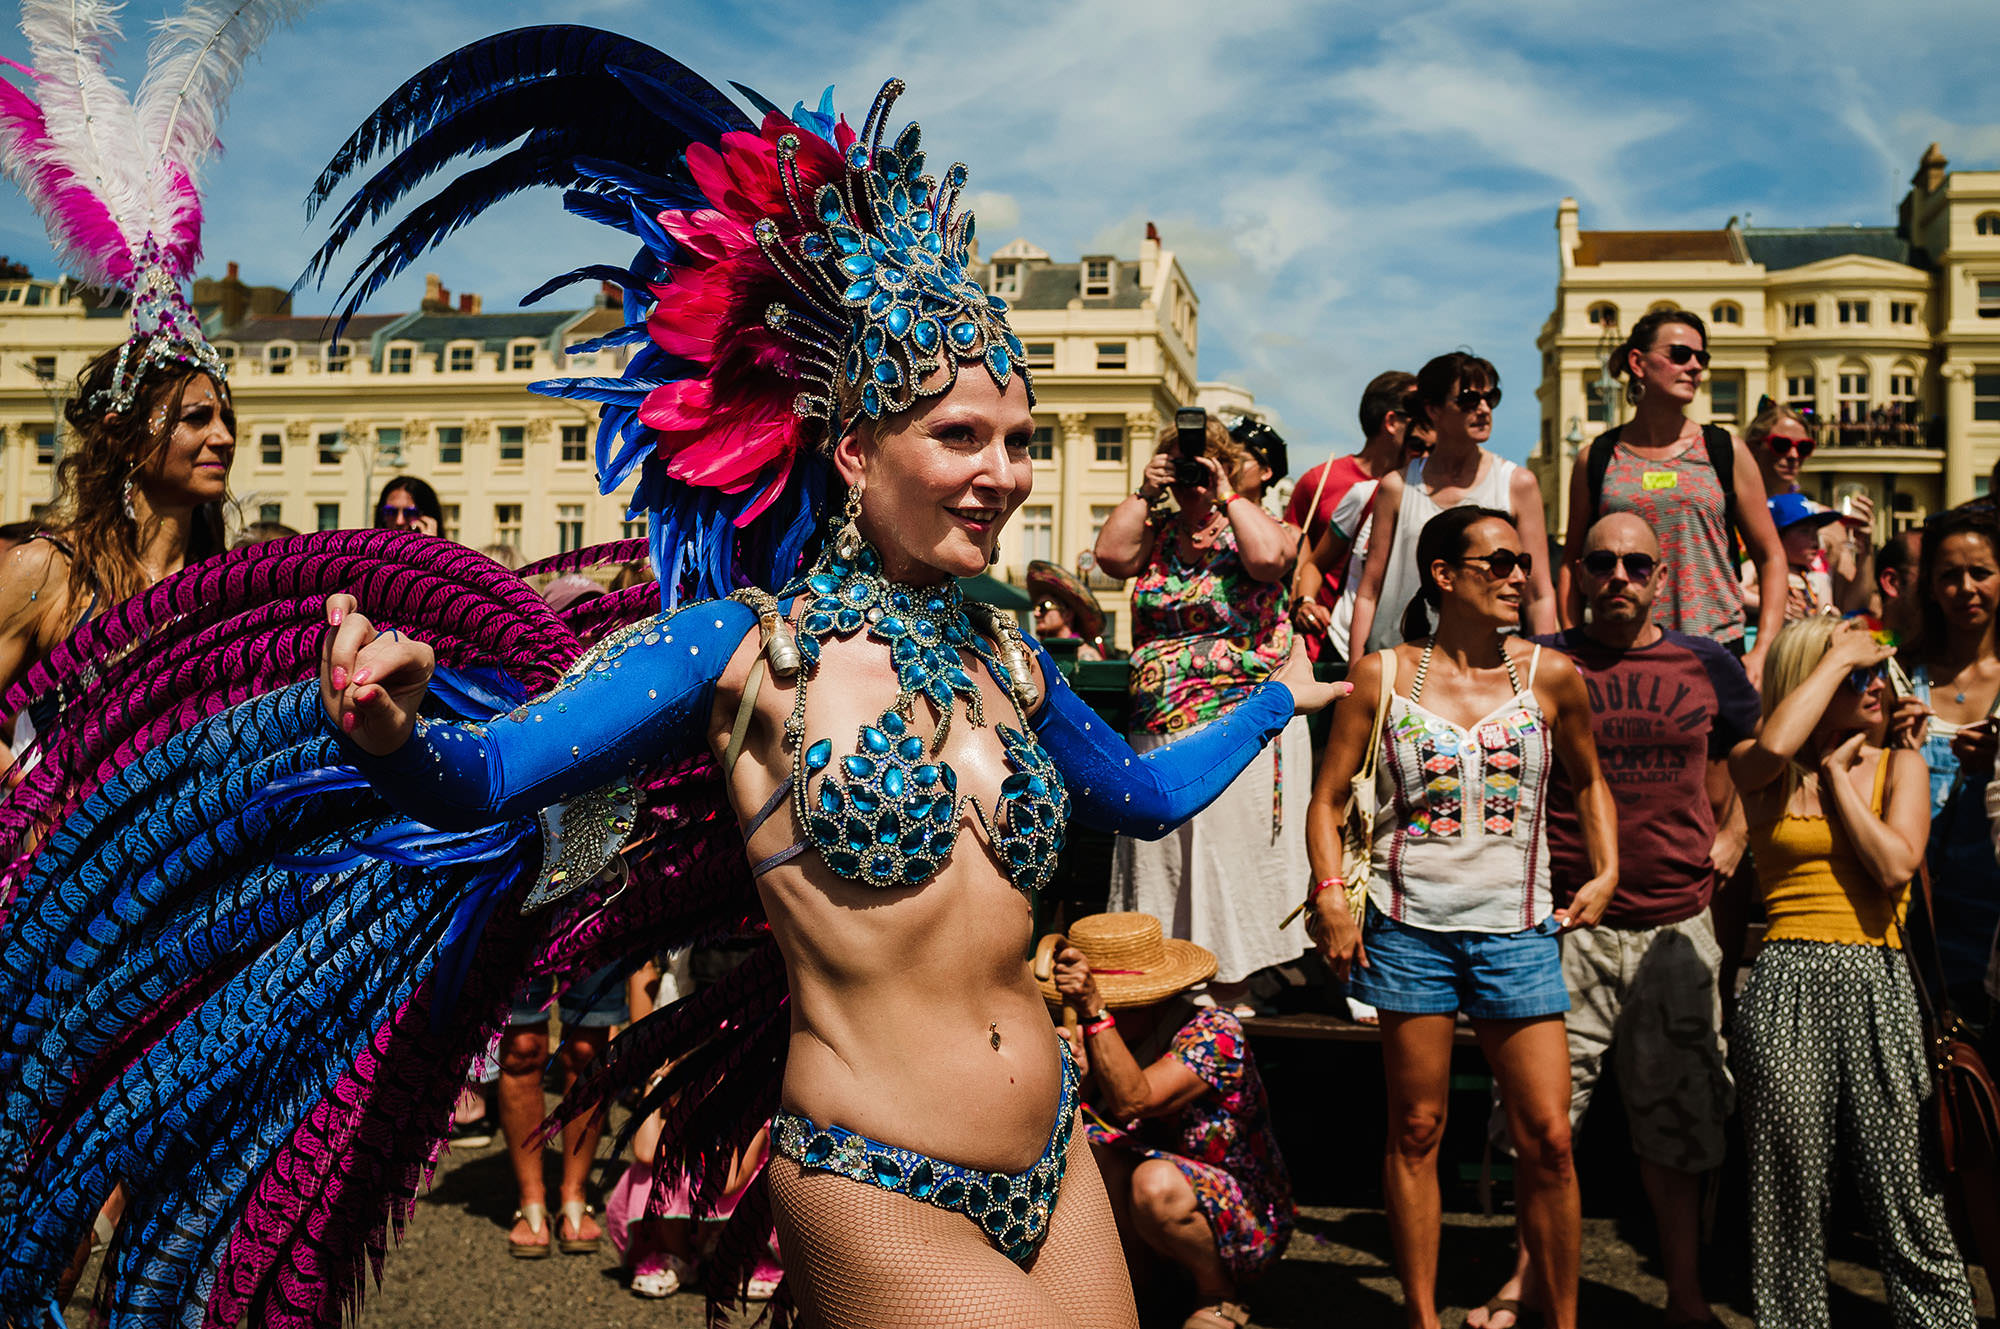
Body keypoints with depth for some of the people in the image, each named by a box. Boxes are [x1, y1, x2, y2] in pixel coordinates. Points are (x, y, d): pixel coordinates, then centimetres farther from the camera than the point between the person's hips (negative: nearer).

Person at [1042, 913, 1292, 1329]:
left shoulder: (1213, 1033, -22)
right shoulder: (1108, 1034, -4)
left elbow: (1132, 1102, -38)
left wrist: (1094, 1012, -45)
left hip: (1249, 1228, -5)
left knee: (1156, 1183, -34)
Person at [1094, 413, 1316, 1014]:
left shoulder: (1259, 527, 0)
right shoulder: (1161, 535, 13)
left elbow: (1268, 557, -22)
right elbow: (1111, 553, -3)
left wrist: (1229, 494, -12)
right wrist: (1144, 491, 0)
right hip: (1156, 734, 5)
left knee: (1228, 860, -1)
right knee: (1159, 859, 10)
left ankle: (1231, 998, 10)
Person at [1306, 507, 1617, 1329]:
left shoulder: (1550, 675, 3)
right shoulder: (1383, 676, 0)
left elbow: (1588, 780, 20)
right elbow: (1328, 798, 4)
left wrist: (1605, 872, 9)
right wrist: (1331, 899, -6)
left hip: (1518, 930, 1)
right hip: (1411, 928, -1)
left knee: (1548, 1137, -1)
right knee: (1416, 1130, 8)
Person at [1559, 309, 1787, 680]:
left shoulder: (1726, 451, 7)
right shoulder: (1598, 459, 6)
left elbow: (1771, 557, 9)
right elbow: (1572, 564, 11)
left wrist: (1763, 652, -1)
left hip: (1717, 649, 0)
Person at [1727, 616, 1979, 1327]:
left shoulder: (1899, 765, 11)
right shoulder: (1762, 774, 7)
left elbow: (1895, 866, -6)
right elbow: (1774, 746, -20)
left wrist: (1836, 773, -1)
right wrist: (1837, 656, -7)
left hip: (1877, 987, 1)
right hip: (1787, 990, -1)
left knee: (1910, 1207, -1)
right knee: (1790, 1203, 5)